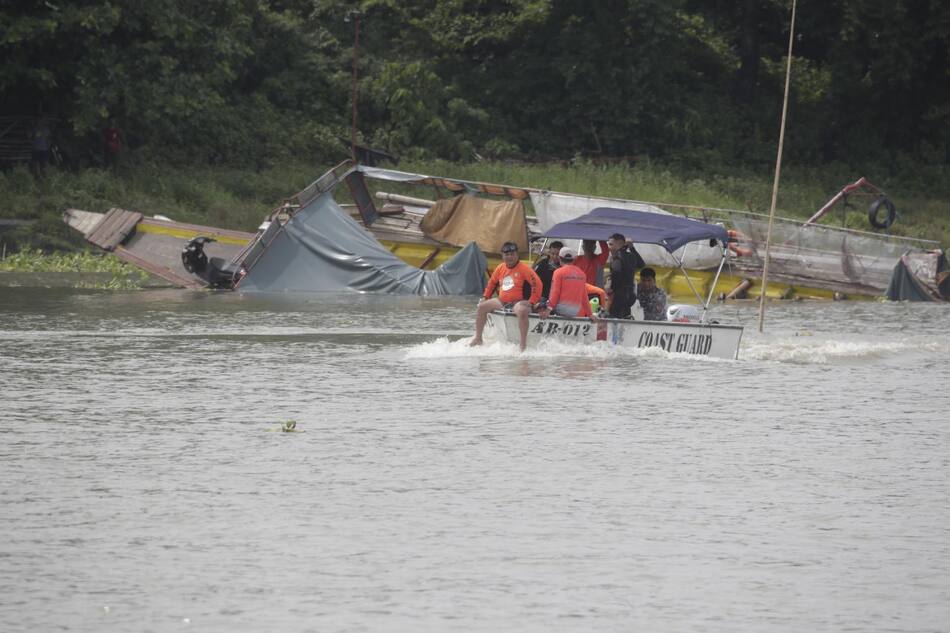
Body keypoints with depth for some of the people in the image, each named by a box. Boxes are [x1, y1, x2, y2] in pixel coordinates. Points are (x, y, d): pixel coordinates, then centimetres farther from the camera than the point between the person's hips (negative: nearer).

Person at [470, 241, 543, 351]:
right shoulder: (500, 268, 11)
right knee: (482, 307, 1)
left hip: (518, 302, -7)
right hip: (502, 302, 7)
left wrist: (532, 302, -20)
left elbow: (537, 283, -14)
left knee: (522, 311, -40)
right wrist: (485, 297, 20)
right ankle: (478, 339, 9)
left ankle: (523, 345, -38)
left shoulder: (524, 268, -9)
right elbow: (492, 282, 27)